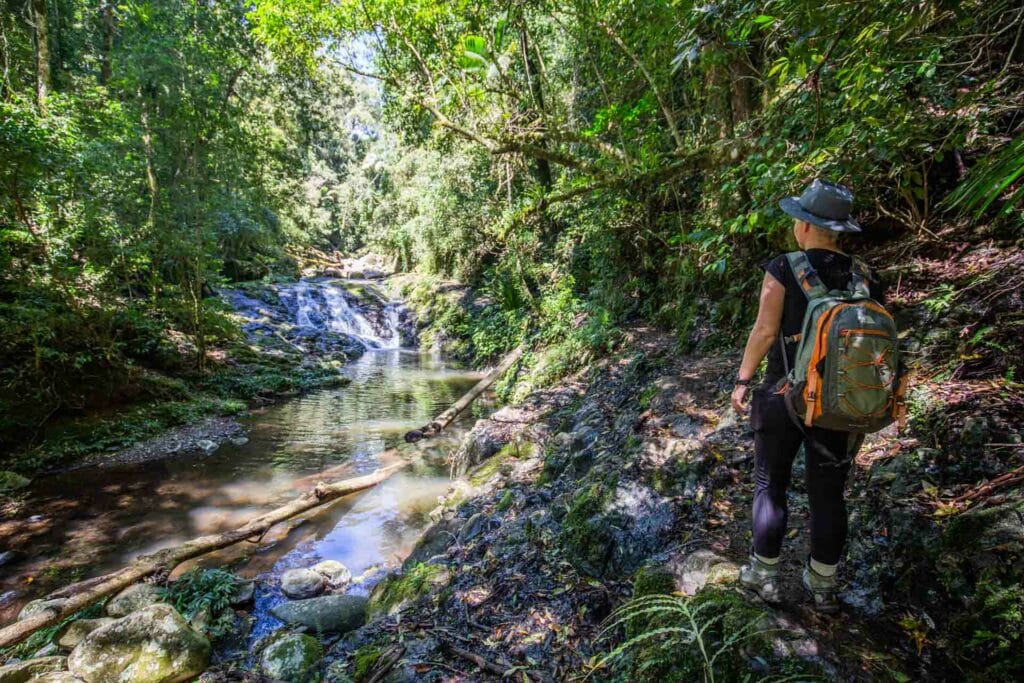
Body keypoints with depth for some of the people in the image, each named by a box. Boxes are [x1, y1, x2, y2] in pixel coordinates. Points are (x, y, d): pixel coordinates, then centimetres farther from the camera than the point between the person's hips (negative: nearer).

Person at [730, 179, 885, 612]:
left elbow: (764, 332, -15)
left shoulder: (783, 271, -14)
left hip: (784, 398, -4)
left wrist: (742, 381, -4)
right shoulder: (865, 279, 0)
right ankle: (823, 586, 30)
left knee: (770, 486, 12)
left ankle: (764, 576, 25)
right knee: (828, 495, 15)